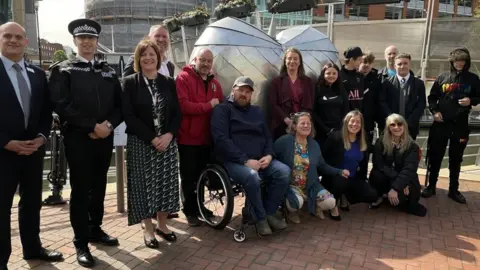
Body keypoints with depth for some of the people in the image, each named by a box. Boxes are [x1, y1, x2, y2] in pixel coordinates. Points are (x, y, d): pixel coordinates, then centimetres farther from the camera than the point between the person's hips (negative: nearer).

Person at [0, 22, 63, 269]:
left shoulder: (37, 73, 9)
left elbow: (46, 110, 11)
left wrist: (42, 136, -4)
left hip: (34, 149, 5)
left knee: (32, 202, 16)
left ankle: (32, 248, 32)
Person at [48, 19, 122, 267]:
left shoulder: (108, 71, 13)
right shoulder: (62, 70, 0)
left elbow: (119, 104, 9)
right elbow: (62, 105, -12)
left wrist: (109, 125, -9)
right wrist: (92, 126, -17)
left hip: (105, 138, 4)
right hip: (78, 139, -4)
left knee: (99, 187, 14)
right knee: (80, 190, 1)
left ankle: (95, 229, 30)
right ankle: (81, 243, 12)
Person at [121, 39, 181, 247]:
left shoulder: (169, 83, 8)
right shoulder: (129, 83, -2)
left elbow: (177, 113, 6)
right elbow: (129, 116, -9)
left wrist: (169, 135, -11)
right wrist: (152, 138, -16)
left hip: (167, 142, 3)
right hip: (141, 143, -3)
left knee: (166, 183, 7)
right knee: (144, 184, 2)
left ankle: (162, 224, 24)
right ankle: (148, 229, 17)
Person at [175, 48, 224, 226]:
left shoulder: (214, 83, 12)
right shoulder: (183, 78, -8)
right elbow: (182, 105, -20)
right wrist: (208, 106, -16)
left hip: (207, 137, 6)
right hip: (188, 137, -6)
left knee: (202, 174, 17)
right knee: (189, 176, 3)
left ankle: (199, 205, 32)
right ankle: (189, 210, 17)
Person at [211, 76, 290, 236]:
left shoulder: (257, 111, 21)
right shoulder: (223, 110, 0)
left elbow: (267, 136, 20)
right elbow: (221, 139, -13)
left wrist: (269, 155, -3)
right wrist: (245, 160, -20)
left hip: (259, 160, 6)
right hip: (233, 161, -6)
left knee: (284, 171, -17)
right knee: (252, 176, -35)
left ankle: (269, 213, -2)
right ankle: (260, 218, -10)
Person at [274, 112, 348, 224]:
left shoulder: (314, 145, 7)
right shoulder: (284, 141, -11)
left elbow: (323, 166, 14)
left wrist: (340, 172, 3)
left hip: (310, 186, 5)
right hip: (289, 185, -5)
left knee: (330, 202, -15)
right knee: (297, 201, -35)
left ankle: (315, 207, 22)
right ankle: (291, 211, 4)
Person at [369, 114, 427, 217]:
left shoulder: (412, 145, -11)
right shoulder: (380, 142, -9)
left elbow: (409, 169, -21)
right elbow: (379, 164, -15)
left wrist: (395, 188, -33)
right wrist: (398, 179, -26)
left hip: (406, 179, -1)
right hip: (387, 178, 1)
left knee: (399, 197, -32)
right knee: (376, 174, -32)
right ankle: (379, 196, 1)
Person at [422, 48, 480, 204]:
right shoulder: (442, 78, 3)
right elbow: (432, 97, 8)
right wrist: (434, 111, -7)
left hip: (460, 125, 0)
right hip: (440, 124, 0)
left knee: (456, 159, 10)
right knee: (435, 156, 6)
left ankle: (453, 190, 22)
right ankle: (431, 186, 19)